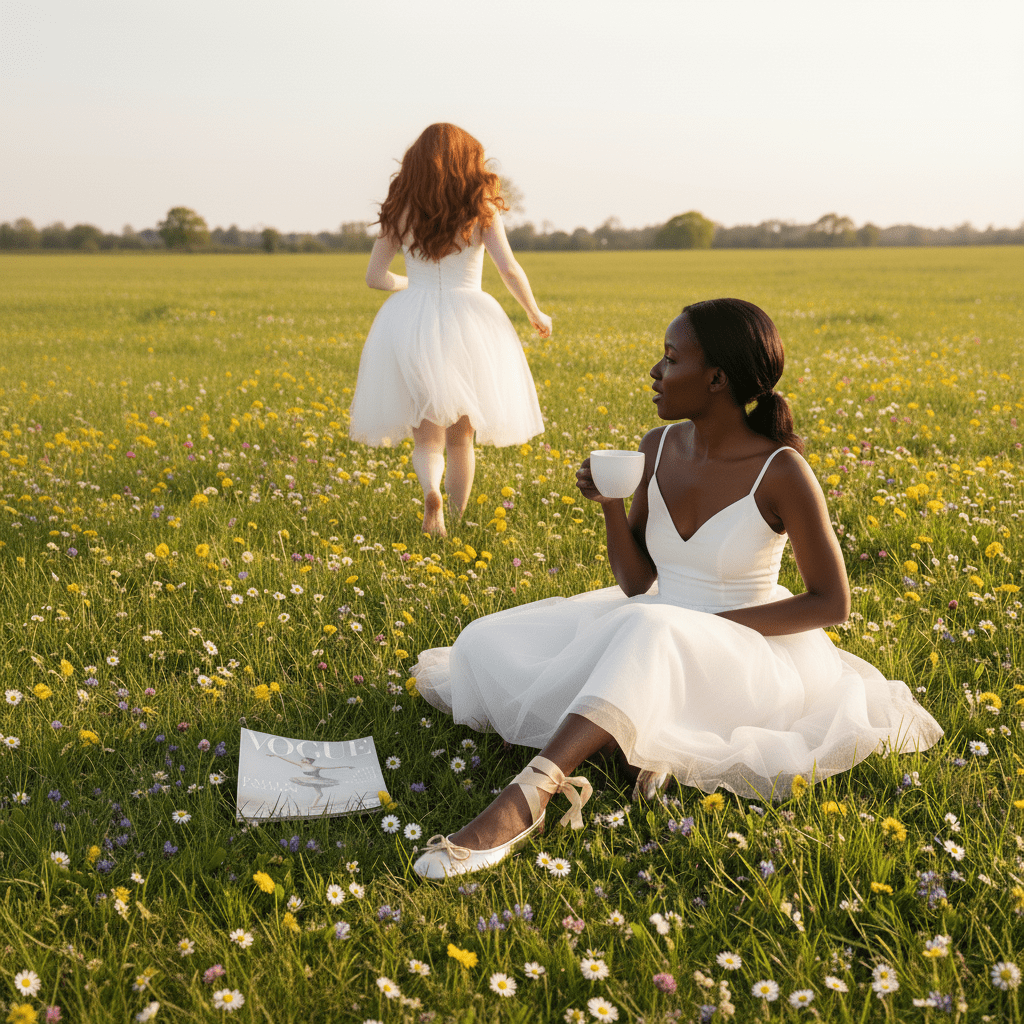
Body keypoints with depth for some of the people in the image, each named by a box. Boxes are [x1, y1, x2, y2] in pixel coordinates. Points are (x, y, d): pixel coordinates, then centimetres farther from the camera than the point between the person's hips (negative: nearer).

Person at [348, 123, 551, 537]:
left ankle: (431, 491, -23)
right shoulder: (481, 206, -1)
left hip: (411, 322, 1)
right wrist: (536, 313, 8)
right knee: (460, 438, 17)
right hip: (468, 323, 0)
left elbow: (375, 277, 6)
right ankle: (457, 520, 22)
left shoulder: (401, 208, 4)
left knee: (427, 438, 7)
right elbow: (509, 269, -8)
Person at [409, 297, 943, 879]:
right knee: (488, 644, -7)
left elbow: (833, 602, -11)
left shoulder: (781, 471, -16)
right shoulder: (658, 449, 0)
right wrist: (610, 504, -14)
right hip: (663, 633, 7)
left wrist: (712, 626, -18)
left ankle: (525, 799, -47)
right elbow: (637, 584, 4)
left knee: (649, 637, -42)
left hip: (750, 650, -6)